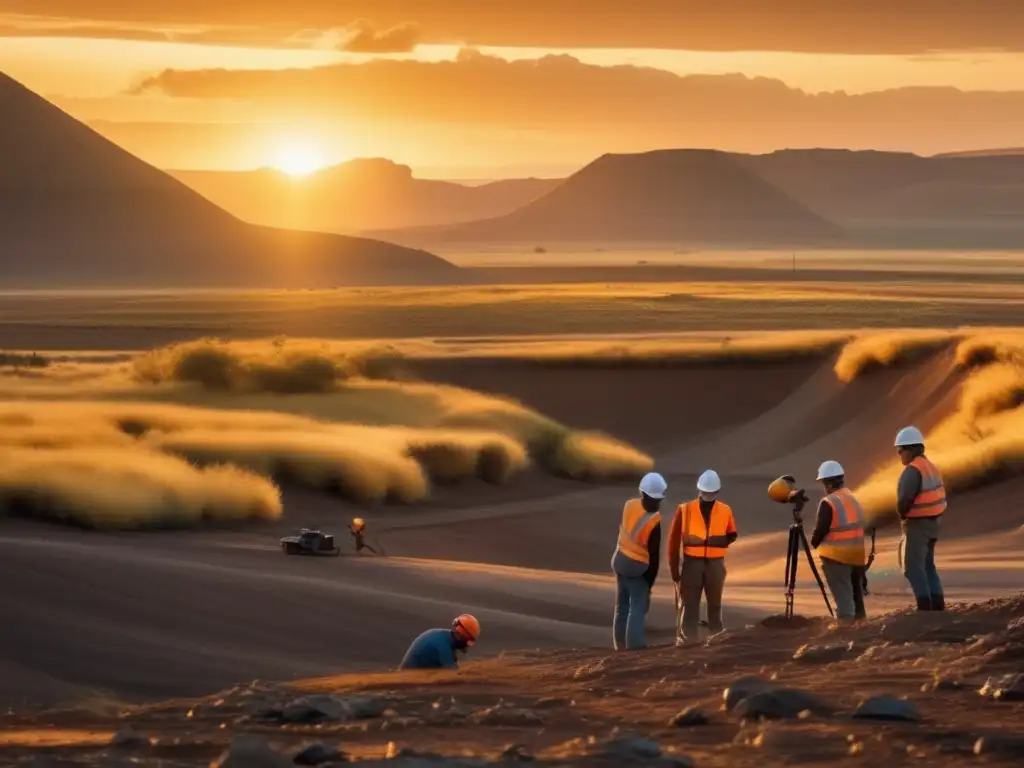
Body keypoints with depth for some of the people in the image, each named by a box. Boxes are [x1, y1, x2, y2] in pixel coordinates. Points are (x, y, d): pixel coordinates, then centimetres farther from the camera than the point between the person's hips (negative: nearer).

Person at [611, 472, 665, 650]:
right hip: (638, 567, -6)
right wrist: (650, 582, -6)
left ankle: (620, 644, 22)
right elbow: (654, 555, -17)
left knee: (622, 605, 15)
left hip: (620, 559, 6)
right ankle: (634, 645, -8)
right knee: (638, 607, -2)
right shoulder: (655, 521, -24)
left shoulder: (629, 505, -10)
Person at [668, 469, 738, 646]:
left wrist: (715, 541, -6)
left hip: (715, 563, 2)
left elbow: (732, 535, 12)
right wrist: (674, 568, -1)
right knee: (689, 605, -3)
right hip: (692, 563, -2)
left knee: (715, 604, 10)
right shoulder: (685, 510, -4)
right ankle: (686, 642, -4)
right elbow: (674, 540, -1)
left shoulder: (725, 510, 1)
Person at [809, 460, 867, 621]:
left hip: (836, 555, -8)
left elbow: (821, 530, -15)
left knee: (842, 593, -7)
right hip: (857, 554, 8)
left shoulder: (828, 503, -16)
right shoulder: (853, 499, 10)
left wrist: (814, 543, 5)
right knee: (855, 590, 19)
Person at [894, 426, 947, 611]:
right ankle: (938, 607, 14)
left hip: (916, 525, -10)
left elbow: (905, 498, -27)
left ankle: (925, 608, -11)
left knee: (913, 567, -6)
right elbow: (937, 497, 14)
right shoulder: (931, 467, 12)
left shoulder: (913, 470, -19)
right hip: (930, 523, 10)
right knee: (927, 566, 15)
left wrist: (902, 513, -5)